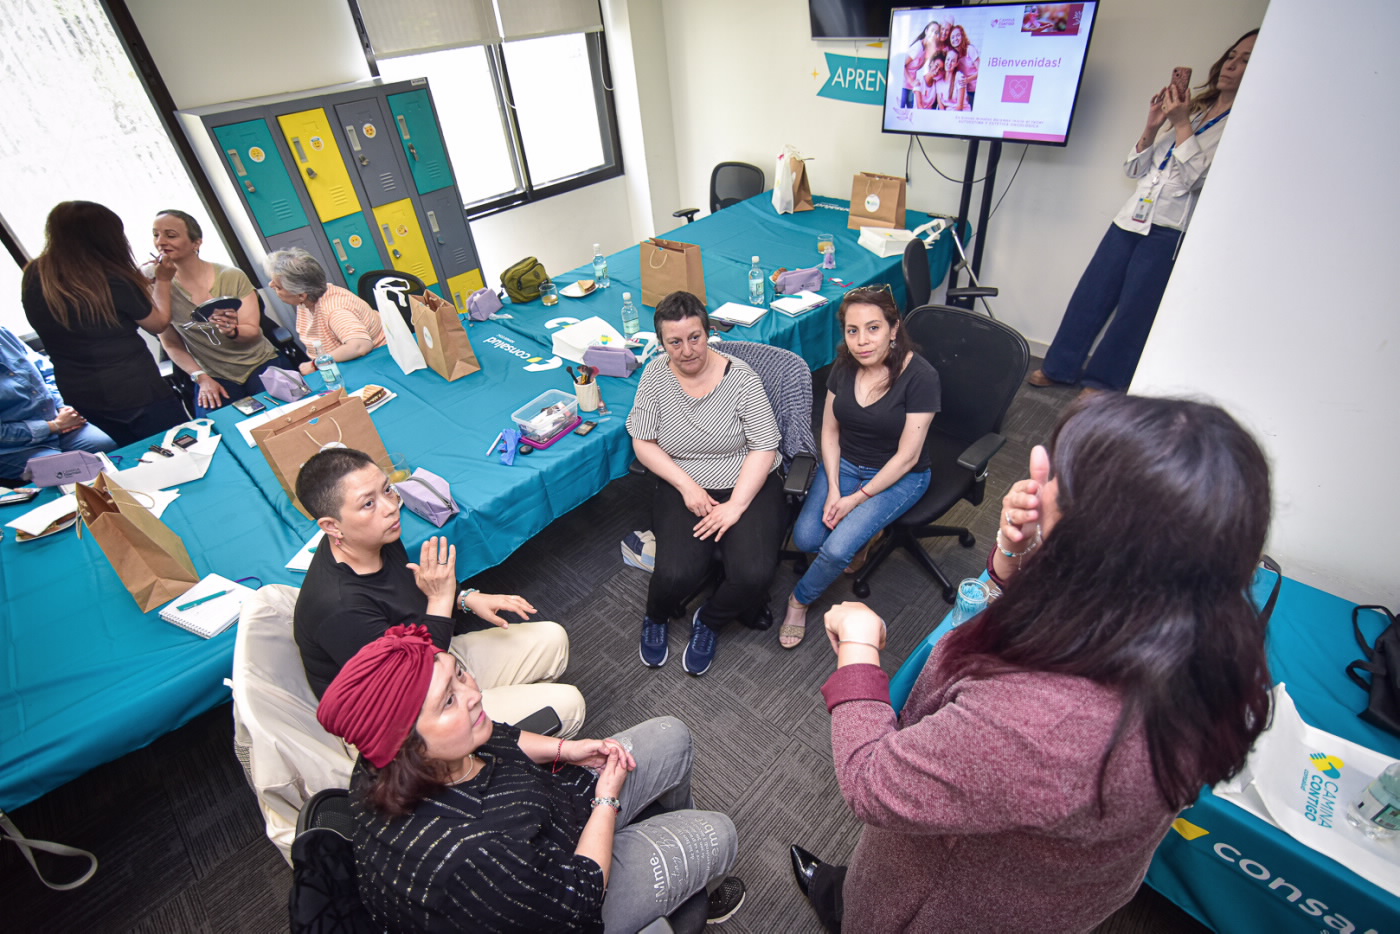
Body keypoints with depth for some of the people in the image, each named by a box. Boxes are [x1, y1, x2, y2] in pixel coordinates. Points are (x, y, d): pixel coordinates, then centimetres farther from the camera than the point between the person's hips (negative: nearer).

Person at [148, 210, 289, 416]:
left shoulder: (233, 277, -5)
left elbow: (253, 331, -4)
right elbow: (171, 344, 4)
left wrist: (232, 331, -26)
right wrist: (202, 378, -7)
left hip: (261, 366, 0)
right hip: (214, 379, 0)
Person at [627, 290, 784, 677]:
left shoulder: (739, 376, -10)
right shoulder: (656, 375, -2)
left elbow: (764, 447, -10)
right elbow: (643, 442, -1)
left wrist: (736, 506, -18)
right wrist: (687, 485, -12)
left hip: (746, 485, -1)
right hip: (684, 487, 1)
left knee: (753, 574, -23)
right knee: (677, 573, -22)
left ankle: (708, 623, 12)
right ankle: (655, 619, 17)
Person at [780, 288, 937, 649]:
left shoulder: (920, 376, -21)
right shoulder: (845, 366, -5)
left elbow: (907, 456, -18)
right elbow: (830, 431, 2)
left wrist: (857, 498, -16)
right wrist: (833, 489, -10)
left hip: (898, 477, -4)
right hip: (844, 463, 5)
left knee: (837, 548, -22)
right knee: (805, 538, -16)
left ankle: (799, 601, 8)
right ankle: (862, 532, 14)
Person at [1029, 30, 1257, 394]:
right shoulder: (1191, 109, 18)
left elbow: (1198, 179, -13)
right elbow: (1135, 169, 15)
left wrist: (1181, 124, -10)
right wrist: (1152, 126, 0)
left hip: (1170, 232, -6)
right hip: (1132, 219, 6)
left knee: (1135, 310, -2)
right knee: (1090, 296, 4)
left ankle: (1104, 382, 10)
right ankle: (1059, 367, 14)